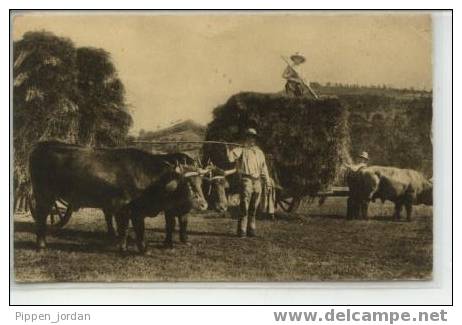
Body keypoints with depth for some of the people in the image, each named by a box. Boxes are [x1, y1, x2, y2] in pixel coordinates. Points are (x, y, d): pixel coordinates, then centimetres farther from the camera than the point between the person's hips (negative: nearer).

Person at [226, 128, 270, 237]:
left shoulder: (259, 152, 19)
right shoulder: (241, 149, 1)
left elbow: (263, 168, 23)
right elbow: (231, 157, -17)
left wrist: (267, 180, 19)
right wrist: (229, 148, -33)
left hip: (257, 182, 6)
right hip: (246, 180, -6)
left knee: (253, 209, 9)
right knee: (244, 208, -9)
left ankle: (251, 229, 16)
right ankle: (242, 231, -5)